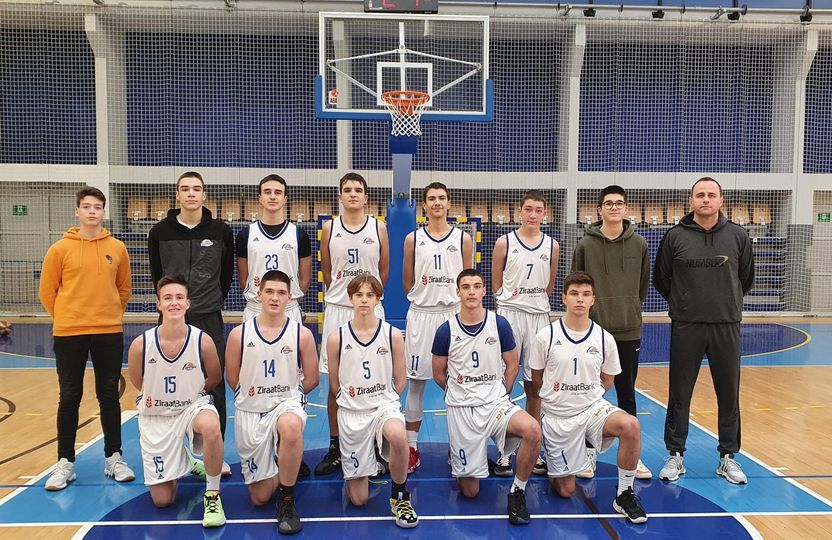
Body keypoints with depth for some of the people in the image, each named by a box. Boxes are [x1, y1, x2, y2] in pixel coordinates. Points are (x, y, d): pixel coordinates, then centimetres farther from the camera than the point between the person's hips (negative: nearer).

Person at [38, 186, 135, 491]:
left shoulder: (117, 248, 3)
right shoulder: (60, 249, -1)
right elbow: (47, 291, 5)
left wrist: (111, 315, 9)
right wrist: (66, 318, 8)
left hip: (109, 333, 1)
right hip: (68, 334, -1)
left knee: (109, 396, 8)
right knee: (70, 397, 7)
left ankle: (113, 458, 19)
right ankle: (65, 462, 19)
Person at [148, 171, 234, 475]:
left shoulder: (221, 231, -1)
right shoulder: (161, 232, 0)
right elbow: (157, 275, 11)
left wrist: (213, 302, 10)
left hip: (209, 319, 0)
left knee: (214, 388, 4)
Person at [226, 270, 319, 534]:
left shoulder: (301, 334, -7)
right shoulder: (239, 334, -5)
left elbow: (310, 379, 2)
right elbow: (232, 377, 6)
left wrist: (284, 395, 4)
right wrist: (256, 397, 7)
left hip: (288, 404, -1)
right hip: (249, 412, 2)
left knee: (291, 427, -42)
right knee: (259, 498, 5)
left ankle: (287, 501, -18)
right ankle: (283, 470, 42)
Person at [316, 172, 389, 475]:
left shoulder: (378, 229, 2)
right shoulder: (329, 229, 3)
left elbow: (383, 271, 10)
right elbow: (326, 272, 11)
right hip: (337, 310, 1)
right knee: (336, 382, 5)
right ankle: (335, 448, 17)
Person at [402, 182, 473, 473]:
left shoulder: (463, 239, 4)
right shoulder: (413, 239, 4)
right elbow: (407, 282, 9)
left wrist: (448, 299, 2)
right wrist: (425, 299, 6)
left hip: (454, 315, 0)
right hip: (420, 315, 0)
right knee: (416, 382, 4)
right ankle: (411, 448, 14)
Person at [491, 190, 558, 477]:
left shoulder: (552, 245, 7)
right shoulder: (504, 243, 0)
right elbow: (496, 284, 5)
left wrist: (535, 303, 13)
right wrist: (513, 302, 6)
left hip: (539, 318, 3)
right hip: (509, 315, -2)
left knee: (535, 387, 8)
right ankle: (503, 451, 10)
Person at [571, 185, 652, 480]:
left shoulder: (639, 244, 3)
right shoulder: (585, 245, -2)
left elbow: (643, 285, 11)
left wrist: (630, 311, 10)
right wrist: (584, 315, 1)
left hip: (629, 331, 1)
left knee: (627, 394, 11)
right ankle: (588, 452, 21)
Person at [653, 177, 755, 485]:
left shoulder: (738, 236, 2)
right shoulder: (675, 237, -2)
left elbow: (746, 279, 15)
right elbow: (661, 280, 8)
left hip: (727, 326, 2)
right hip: (686, 327, -1)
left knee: (729, 396, 9)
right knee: (679, 395, 6)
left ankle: (728, 457, 24)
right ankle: (675, 455, 19)